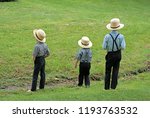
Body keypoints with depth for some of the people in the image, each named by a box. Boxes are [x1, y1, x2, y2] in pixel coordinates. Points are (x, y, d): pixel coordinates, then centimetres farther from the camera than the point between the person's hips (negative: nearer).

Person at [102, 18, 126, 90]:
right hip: (118, 54, 1)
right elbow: (123, 47, -16)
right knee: (115, 70, 11)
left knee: (108, 71, 11)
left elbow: (104, 47, -14)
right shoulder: (121, 36, -13)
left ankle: (107, 87, 11)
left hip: (110, 55, -1)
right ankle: (113, 86, 9)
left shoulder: (107, 36, -15)